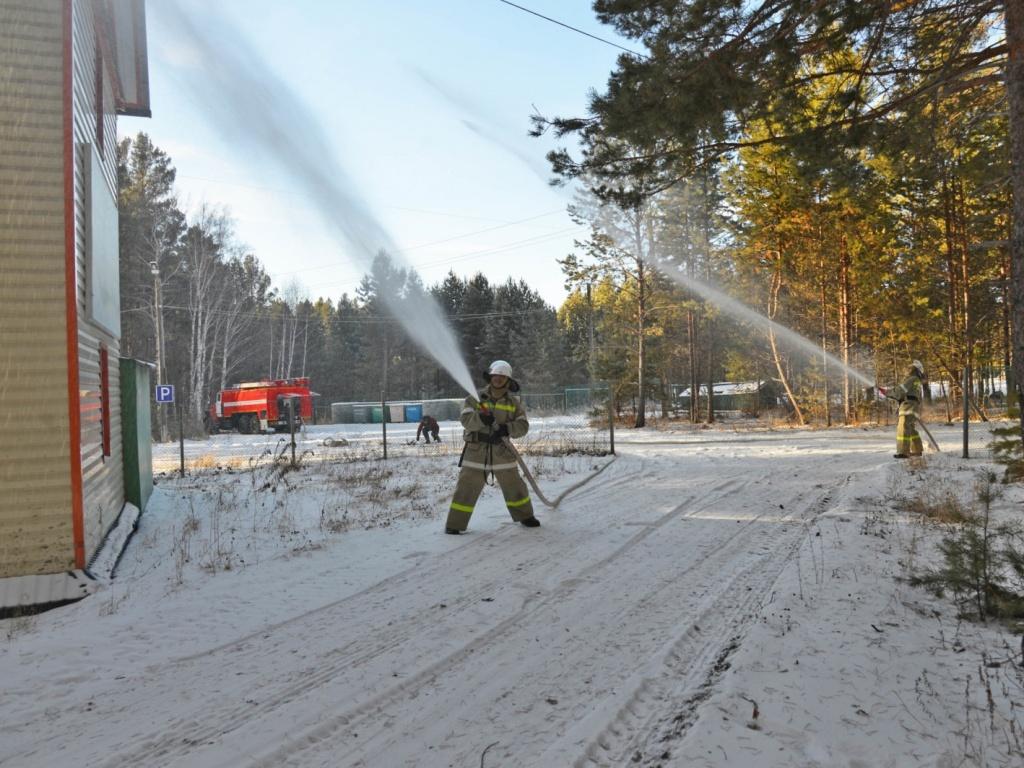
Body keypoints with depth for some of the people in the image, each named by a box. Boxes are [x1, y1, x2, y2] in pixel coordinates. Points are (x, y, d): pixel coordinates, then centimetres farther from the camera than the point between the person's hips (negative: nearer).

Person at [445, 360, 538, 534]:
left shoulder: (513, 402, 5)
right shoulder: (475, 398, -1)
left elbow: (523, 425, -2)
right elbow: (465, 419, -14)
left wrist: (506, 429, -22)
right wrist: (481, 418, -35)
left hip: (502, 452, 2)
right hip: (477, 450, -2)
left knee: (513, 485, 12)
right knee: (466, 488, -3)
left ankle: (524, 515, 34)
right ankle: (455, 524, 7)